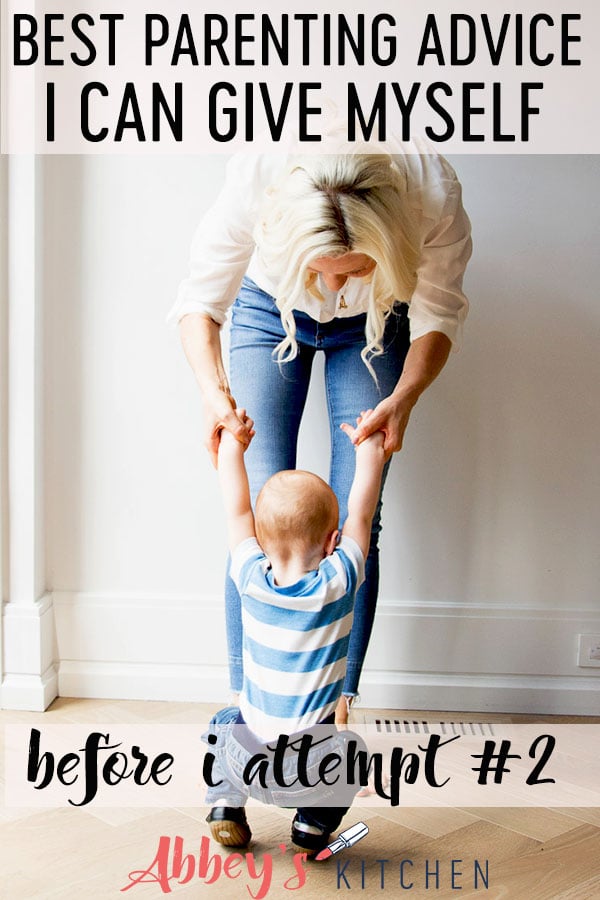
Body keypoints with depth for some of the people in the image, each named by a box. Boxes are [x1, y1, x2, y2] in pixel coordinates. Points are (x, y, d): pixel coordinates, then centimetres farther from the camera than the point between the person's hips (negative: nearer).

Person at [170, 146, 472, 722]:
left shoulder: (433, 193, -35)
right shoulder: (255, 180, -37)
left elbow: (438, 317, -16)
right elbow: (199, 302, -20)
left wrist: (404, 398, -34)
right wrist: (213, 390, -38)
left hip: (373, 326, 1)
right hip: (268, 310, 0)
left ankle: (339, 702, 8)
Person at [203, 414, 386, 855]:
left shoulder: (252, 579, -9)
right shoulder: (338, 583, -14)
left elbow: (238, 511, 5)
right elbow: (361, 515, 0)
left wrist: (232, 449, 17)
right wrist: (370, 454, 13)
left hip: (246, 763, 2)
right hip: (309, 774, -2)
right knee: (351, 749, 31)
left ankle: (225, 804, 21)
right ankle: (314, 823, 15)